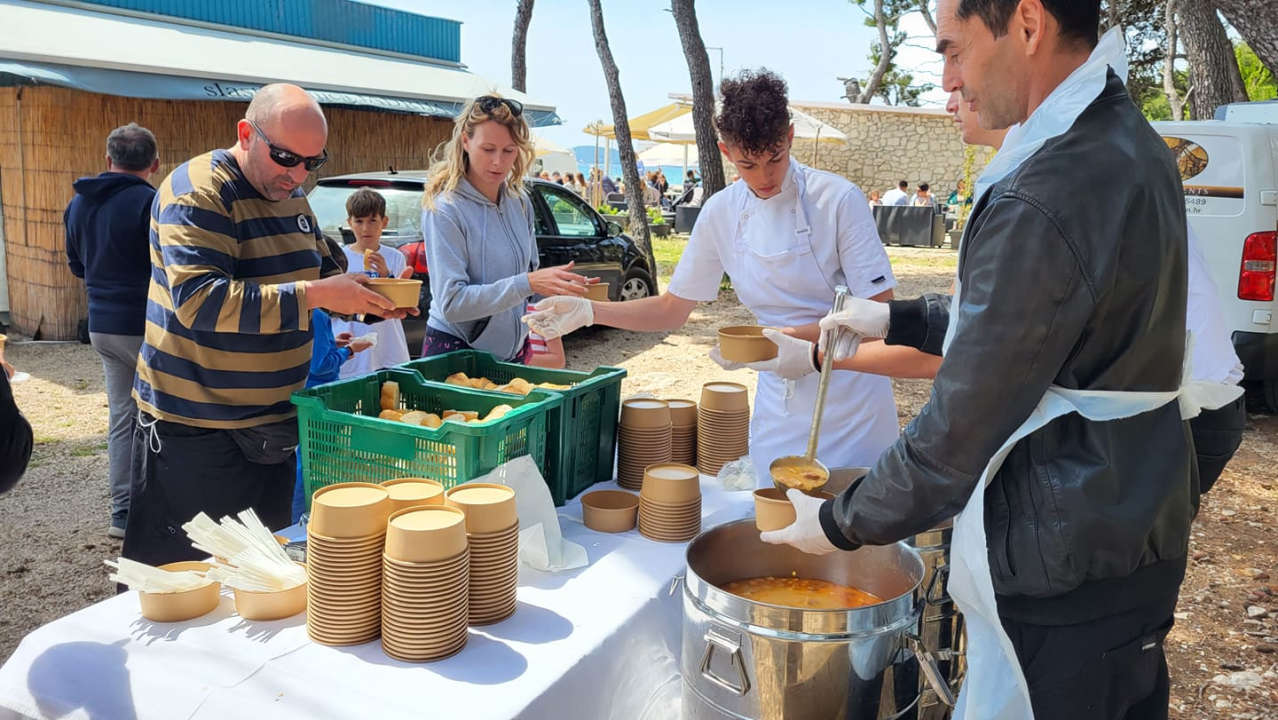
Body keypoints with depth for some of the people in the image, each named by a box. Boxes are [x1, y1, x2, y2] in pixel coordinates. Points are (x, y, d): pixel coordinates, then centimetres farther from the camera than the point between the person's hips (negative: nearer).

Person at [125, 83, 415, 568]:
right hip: (196, 429, -8)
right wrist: (313, 295, -32)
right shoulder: (197, 192, -17)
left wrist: (370, 298, -3)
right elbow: (198, 300, -30)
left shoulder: (290, 194, 9)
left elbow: (323, 271, 19)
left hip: (274, 422, 8)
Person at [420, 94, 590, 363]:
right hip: (456, 348, -6)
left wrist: (559, 287, -8)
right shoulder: (444, 209, -18)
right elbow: (451, 303, -24)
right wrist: (527, 283, -32)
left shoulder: (520, 201, 0)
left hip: (514, 348, 6)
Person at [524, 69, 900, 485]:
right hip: (779, 401, 4)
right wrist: (589, 312, -6)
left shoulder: (838, 199, -15)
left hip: (850, 401, -3)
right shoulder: (722, 212, -1)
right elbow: (673, 308, 5)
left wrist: (796, 336, -25)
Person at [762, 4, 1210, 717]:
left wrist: (838, 525, -9)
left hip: (1065, 572, -9)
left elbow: (957, 436, -23)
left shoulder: (1043, 199, -27)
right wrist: (896, 319, 18)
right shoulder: (1134, 144, 4)